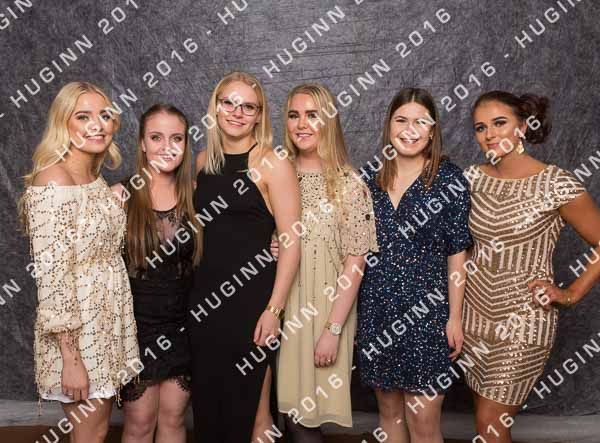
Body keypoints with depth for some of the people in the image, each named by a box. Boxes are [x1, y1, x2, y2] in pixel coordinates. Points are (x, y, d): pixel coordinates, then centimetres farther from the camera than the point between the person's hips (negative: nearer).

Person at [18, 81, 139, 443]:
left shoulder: (96, 177, 6)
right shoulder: (52, 181, -20)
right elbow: (52, 275, -22)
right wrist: (71, 358, -21)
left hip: (109, 321, 8)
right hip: (77, 330, -8)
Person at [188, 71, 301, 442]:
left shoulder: (272, 164, -9)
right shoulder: (204, 161, 8)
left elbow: (291, 241, -11)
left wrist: (274, 308, -15)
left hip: (252, 297, -5)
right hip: (205, 296, 5)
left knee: (252, 411, 6)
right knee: (207, 401, 15)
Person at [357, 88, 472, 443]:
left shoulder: (450, 179, -6)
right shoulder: (369, 176, 3)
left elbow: (457, 253, -4)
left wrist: (455, 317, -6)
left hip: (425, 310, -3)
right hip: (376, 309, 3)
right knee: (388, 409, 16)